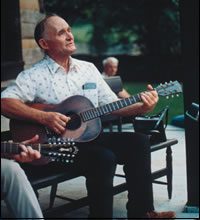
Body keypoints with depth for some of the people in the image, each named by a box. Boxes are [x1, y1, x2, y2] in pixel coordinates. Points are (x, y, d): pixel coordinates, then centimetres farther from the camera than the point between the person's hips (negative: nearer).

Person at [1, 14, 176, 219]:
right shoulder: (34, 76, -5)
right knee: (104, 158, -30)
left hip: (90, 136, 6)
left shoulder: (88, 68, 13)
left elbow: (111, 105, 13)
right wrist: (44, 117, -27)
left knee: (138, 141, -12)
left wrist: (141, 106, -5)